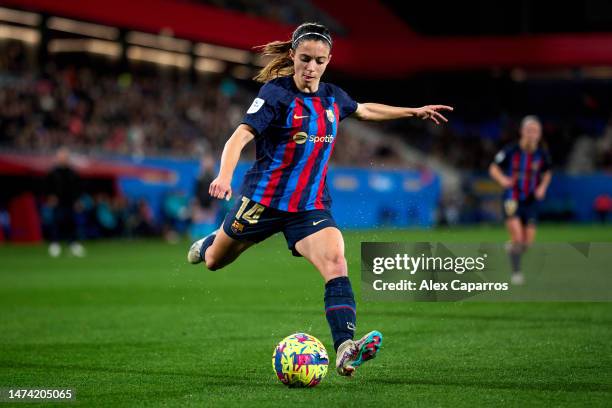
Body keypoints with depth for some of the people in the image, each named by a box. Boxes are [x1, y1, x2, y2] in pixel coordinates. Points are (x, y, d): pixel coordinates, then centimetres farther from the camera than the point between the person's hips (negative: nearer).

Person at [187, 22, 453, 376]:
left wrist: (414, 112, 29)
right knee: (213, 261, 17)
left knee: (335, 263, -24)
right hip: (263, 199, -3)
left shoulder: (333, 97, 5)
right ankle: (206, 244, 57)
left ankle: (345, 348, -37)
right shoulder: (276, 92, -13)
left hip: (311, 206, 3)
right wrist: (224, 177, -41)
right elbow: (241, 136, -24)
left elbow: (365, 110, 28)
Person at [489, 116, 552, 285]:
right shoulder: (510, 151, -11)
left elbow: (547, 173, 17)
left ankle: (511, 247, 38)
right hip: (512, 199, -4)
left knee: (528, 242, 3)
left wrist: (542, 187, -1)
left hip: (531, 201, 4)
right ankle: (516, 272, -2)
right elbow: (493, 168, 0)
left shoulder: (542, 154, -1)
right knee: (517, 237, -19)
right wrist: (502, 179, -20)